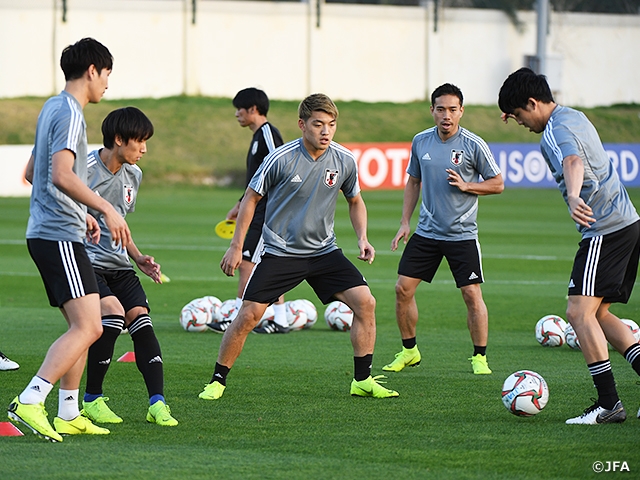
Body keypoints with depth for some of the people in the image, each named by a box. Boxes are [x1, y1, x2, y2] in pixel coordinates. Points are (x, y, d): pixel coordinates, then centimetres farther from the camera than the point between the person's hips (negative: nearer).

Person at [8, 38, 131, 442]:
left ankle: (68, 414, 16)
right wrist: (106, 208, -22)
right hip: (59, 236, -11)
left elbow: (33, 173, 28)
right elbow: (62, 175, -24)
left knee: (83, 326, 15)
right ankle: (30, 402, -24)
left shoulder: (53, 108, 19)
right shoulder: (69, 112, -12)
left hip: (48, 231, 11)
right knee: (88, 327, -17)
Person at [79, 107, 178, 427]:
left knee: (140, 318, -11)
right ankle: (91, 400, -10)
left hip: (118, 265, 7)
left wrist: (138, 258, 14)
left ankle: (157, 403, -12)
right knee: (113, 313, -25)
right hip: (86, 262, -7)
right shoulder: (85, 169, -13)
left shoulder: (133, 175, 10)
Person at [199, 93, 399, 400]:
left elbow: (355, 201, 14)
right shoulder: (281, 159, -14)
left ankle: (363, 380, 0)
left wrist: (362, 238, -2)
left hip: (324, 251, 3)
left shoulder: (344, 161, -4)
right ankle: (217, 381, 6)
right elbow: (251, 198, -2)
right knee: (249, 315, -11)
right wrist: (236, 246, -5)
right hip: (280, 252, -3)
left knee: (365, 302, -11)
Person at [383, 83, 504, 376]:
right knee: (403, 288, -1)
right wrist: (405, 222, 8)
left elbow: (497, 184, -2)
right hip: (426, 231, 4)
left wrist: (466, 186, -18)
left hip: (462, 234, -4)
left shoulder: (473, 145, -9)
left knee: (472, 294, -8)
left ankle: (480, 357, 6)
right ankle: (409, 351, 15)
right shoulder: (421, 141, 3)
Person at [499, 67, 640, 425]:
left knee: (579, 312, -12)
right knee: (598, 313, 14)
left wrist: (574, 196, -57)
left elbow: (573, 161, -37)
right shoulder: (574, 117, 17)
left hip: (605, 230, -10)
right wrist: (519, 113, 50)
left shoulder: (556, 131, -13)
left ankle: (609, 403, -15)